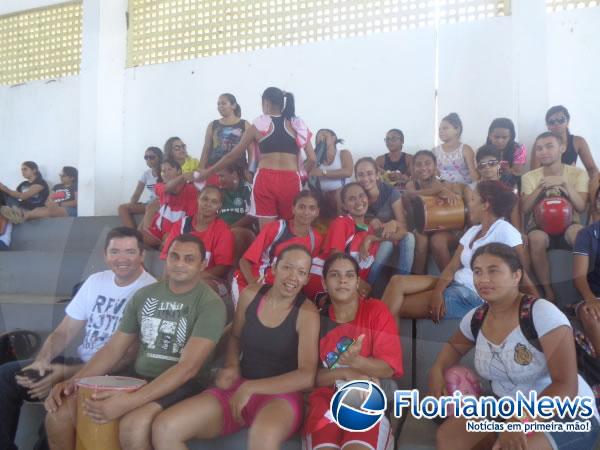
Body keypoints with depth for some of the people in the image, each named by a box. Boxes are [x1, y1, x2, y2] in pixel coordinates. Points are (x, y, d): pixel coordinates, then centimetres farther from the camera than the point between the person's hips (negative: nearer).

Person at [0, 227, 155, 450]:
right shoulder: (95, 281, 8)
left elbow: (127, 356, -18)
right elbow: (64, 332, 9)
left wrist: (67, 373, -21)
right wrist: (41, 361, -12)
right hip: (81, 362, 7)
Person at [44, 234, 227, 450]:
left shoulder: (210, 304, -11)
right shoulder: (144, 295, 8)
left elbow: (188, 367, -21)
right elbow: (113, 349, 11)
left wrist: (130, 401, -30)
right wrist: (73, 381, -5)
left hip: (183, 386, -5)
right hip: (137, 378, 6)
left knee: (133, 425, -34)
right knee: (59, 412, -10)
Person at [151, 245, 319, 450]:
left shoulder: (307, 313, -10)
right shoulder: (250, 295, 3)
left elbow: (306, 377, -16)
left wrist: (250, 387, -18)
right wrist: (231, 367, -2)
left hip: (280, 395, -4)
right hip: (238, 387, 5)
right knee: (164, 428, -16)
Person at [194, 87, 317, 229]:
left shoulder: (258, 125, 7)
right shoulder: (298, 125, 11)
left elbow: (233, 154, 11)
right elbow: (312, 159, 6)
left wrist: (208, 172, 22)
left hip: (265, 180, -1)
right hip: (290, 181, 1)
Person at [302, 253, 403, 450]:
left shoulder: (376, 310, 1)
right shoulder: (318, 319, 8)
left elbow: (388, 368, -4)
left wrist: (355, 361, -22)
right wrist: (345, 373, -10)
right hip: (326, 398, 2)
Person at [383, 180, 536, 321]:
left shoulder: (504, 230, -12)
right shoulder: (473, 230, 13)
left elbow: (521, 273, -14)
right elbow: (452, 267, 5)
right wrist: (438, 291, -11)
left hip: (475, 297, -8)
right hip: (455, 284, 8)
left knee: (397, 306, -15)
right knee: (398, 281, -10)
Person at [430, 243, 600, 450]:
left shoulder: (542, 313, -22)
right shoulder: (475, 319, -3)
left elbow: (566, 386, -25)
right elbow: (455, 345, 20)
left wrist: (521, 421, -37)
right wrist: (437, 371, -1)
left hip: (566, 414, -6)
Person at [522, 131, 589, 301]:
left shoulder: (578, 174, 0)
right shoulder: (529, 177, 1)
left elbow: (581, 207, -11)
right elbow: (525, 209, -9)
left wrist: (563, 183, -23)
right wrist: (541, 187, -21)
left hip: (568, 225, 0)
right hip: (539, 226, 0)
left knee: (579, 233, -37)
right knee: (536, 239, -37)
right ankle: (549, 293, -23)